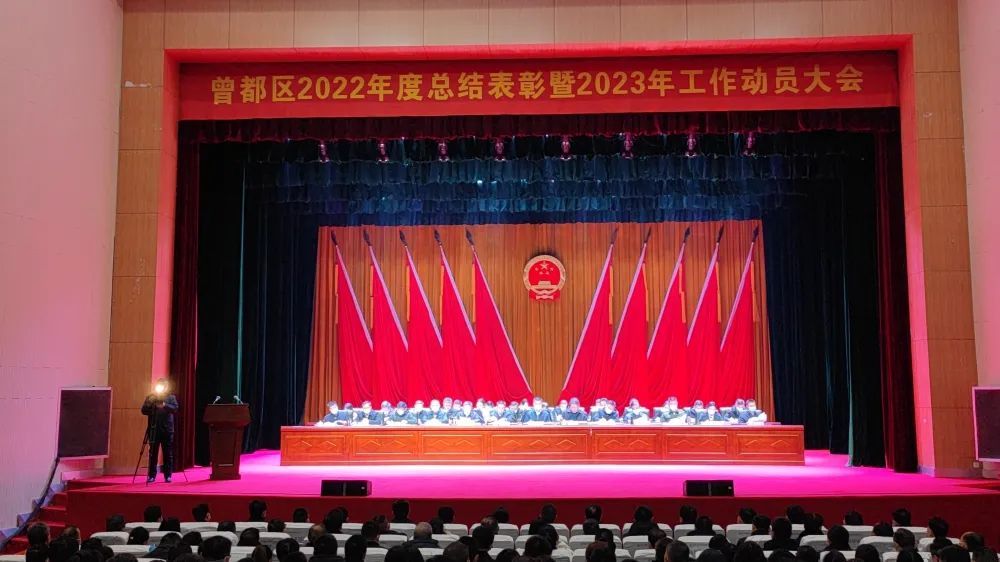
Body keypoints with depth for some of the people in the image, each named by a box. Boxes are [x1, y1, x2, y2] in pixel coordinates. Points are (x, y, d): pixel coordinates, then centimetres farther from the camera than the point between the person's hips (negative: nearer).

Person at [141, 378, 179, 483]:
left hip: (167, 430, 0)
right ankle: (151, 475, 7)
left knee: (168, 454, 1)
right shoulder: (150, 398, 10)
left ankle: (168, 475, 7)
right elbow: (144, 411, 2)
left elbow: (175, 408, -9)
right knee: (153, 454, 1)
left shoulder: (171, 397, 7)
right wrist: (150, 403, -15)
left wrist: (164, 405, -23)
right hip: (153, 430, 1)